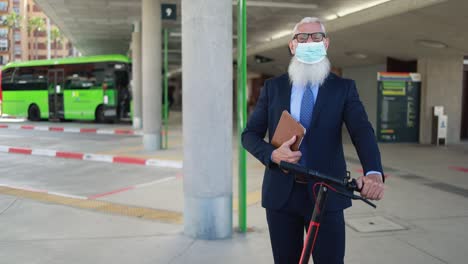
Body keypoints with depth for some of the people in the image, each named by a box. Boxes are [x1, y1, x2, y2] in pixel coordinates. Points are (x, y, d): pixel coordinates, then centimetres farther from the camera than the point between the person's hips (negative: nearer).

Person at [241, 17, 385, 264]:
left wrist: (373, 173, -32)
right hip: (281, 194, 2)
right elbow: (250, 134, 6)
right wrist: (272, 154, -15)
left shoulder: (343, 88, 2)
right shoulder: (273, 87, 6)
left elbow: (362, 131, -12)